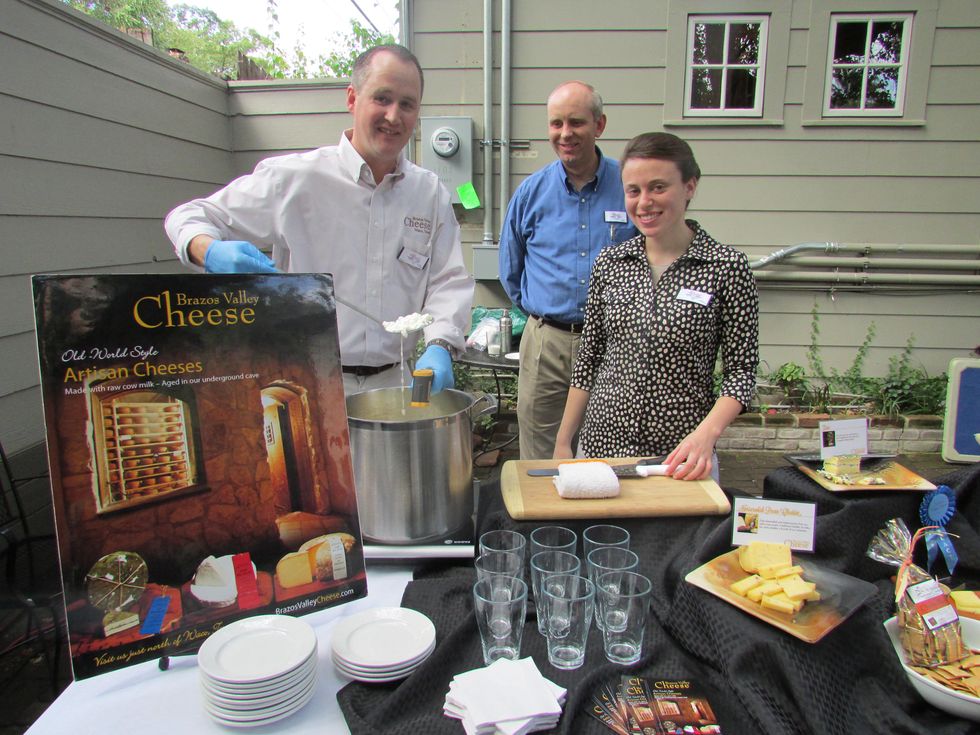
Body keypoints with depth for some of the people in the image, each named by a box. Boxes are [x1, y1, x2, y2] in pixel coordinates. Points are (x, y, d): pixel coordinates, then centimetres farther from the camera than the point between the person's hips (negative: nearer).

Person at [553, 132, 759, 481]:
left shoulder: (727, 266, -7)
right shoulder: (610, 262, 2)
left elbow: (741, 370, -6)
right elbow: (588, 359, 7)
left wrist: (706, 432, -22)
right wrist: (563, 442, 7)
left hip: (680, 456, -2)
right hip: (602, 445, 3)